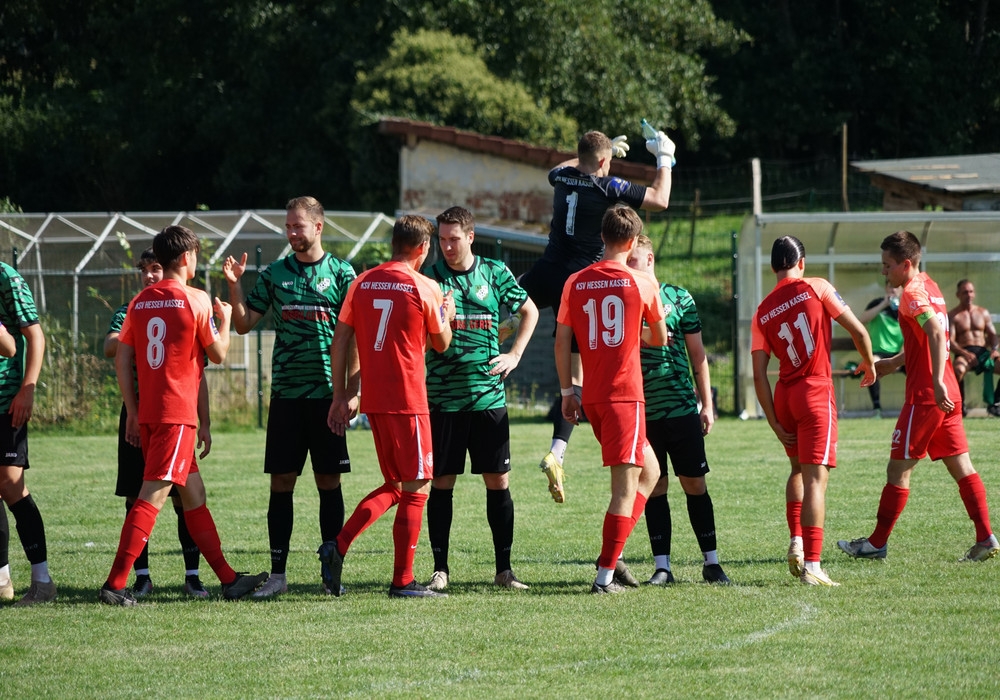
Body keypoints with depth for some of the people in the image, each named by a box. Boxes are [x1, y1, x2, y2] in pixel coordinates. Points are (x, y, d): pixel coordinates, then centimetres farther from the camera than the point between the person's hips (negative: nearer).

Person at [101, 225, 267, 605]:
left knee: (194, 494, 14)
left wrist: (132, 413, 14)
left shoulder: (140, 302, 10)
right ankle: (115, 584, -19)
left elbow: (122, 361, 9)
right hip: (177, 413, -7)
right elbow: (218, 354, 1)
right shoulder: (196, 299, -7)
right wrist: (224, 318, 19)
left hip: (147, 413, 7)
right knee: (153, 495, -11)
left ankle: (228, 579, 22)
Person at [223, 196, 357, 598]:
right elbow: (244, 324, 8)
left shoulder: (341, 273, 1)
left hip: (328, 394, -2)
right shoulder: (275, 274, 8)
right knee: (281, 482, 1)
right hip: (286, 394, 2)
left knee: (329, 482, 2)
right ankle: (277, 574, 4)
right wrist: (234, 286, -7)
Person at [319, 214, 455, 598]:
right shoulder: (425, 287, -7)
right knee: (416, 488, 1)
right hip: (408, 401, -6)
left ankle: (338, 545, 1)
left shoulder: (362, 283, 7)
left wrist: (341, 396, 11)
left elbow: (340, 342, 7)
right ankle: (403, 581, 0)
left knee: (394, 487, 17)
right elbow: (441, 344, 5)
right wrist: (447, 315, 26)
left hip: (373, 401, 6)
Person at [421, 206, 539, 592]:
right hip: (442, 398, -1)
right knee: (441, 483, 1)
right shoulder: (429, 278, 1)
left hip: (489, 397, 1)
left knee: (498, 481, 2)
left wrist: (514, 355, 10)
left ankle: (504, 568, 9)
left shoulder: (494, 273, 5)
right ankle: (440, 568, 7)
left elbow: (529, 311, 20)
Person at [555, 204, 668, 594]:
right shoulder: (642, 283, -3)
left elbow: (561, 342, 5)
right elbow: (660, 339, 9)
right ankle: (605, 574, -11)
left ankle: (612, 552, 14)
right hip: (625, 393, -5)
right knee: (626, 484, -5)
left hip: (591, 397, 5)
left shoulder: (576, 283, 5)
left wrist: (567, 392, 13)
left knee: (648, 470, 21)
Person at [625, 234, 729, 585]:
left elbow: (697, 353, 7)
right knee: (654, 487, 2)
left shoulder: (678, 298, 3)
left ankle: (711, 561, 9)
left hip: (682, 408, -1)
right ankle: (662, 566, 6)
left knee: (694, 483, 2)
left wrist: (707, 404, 4)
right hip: (642, 412, 1)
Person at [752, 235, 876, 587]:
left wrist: (775, 423, 5)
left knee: (798, 470, 25)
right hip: (816, 392, -4)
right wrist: (869, 363, 16)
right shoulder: (816, 288, -4)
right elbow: (858, 330, -4)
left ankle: (796, 542, 11)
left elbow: (759, 375, 2)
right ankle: (811, 565, -12)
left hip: (784, 396, 4)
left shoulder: (763, 312, 6)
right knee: (816, 478, -7)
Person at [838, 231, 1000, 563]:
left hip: (925, 395, -9)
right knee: (960, 466, 7)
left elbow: (937, 332, -28)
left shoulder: (913, 293, -13)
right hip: (947, 394, 9)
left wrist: (937, 382, -34)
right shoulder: (929, 287, 16)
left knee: (898, 469, 0)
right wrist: (892, 363, 28)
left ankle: (877, 543, 7)